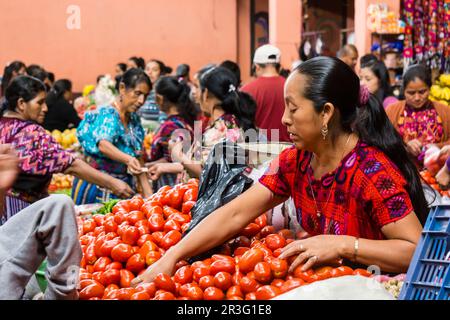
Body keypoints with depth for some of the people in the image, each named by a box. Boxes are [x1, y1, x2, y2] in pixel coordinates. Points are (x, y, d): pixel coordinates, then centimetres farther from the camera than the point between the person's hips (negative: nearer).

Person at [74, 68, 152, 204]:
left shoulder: (134, 120, 10)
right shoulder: (106, 114, -12)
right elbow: (103, 145, -32)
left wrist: (148, 195, 5)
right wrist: (128, 159, -49)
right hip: (97, 187, -6)